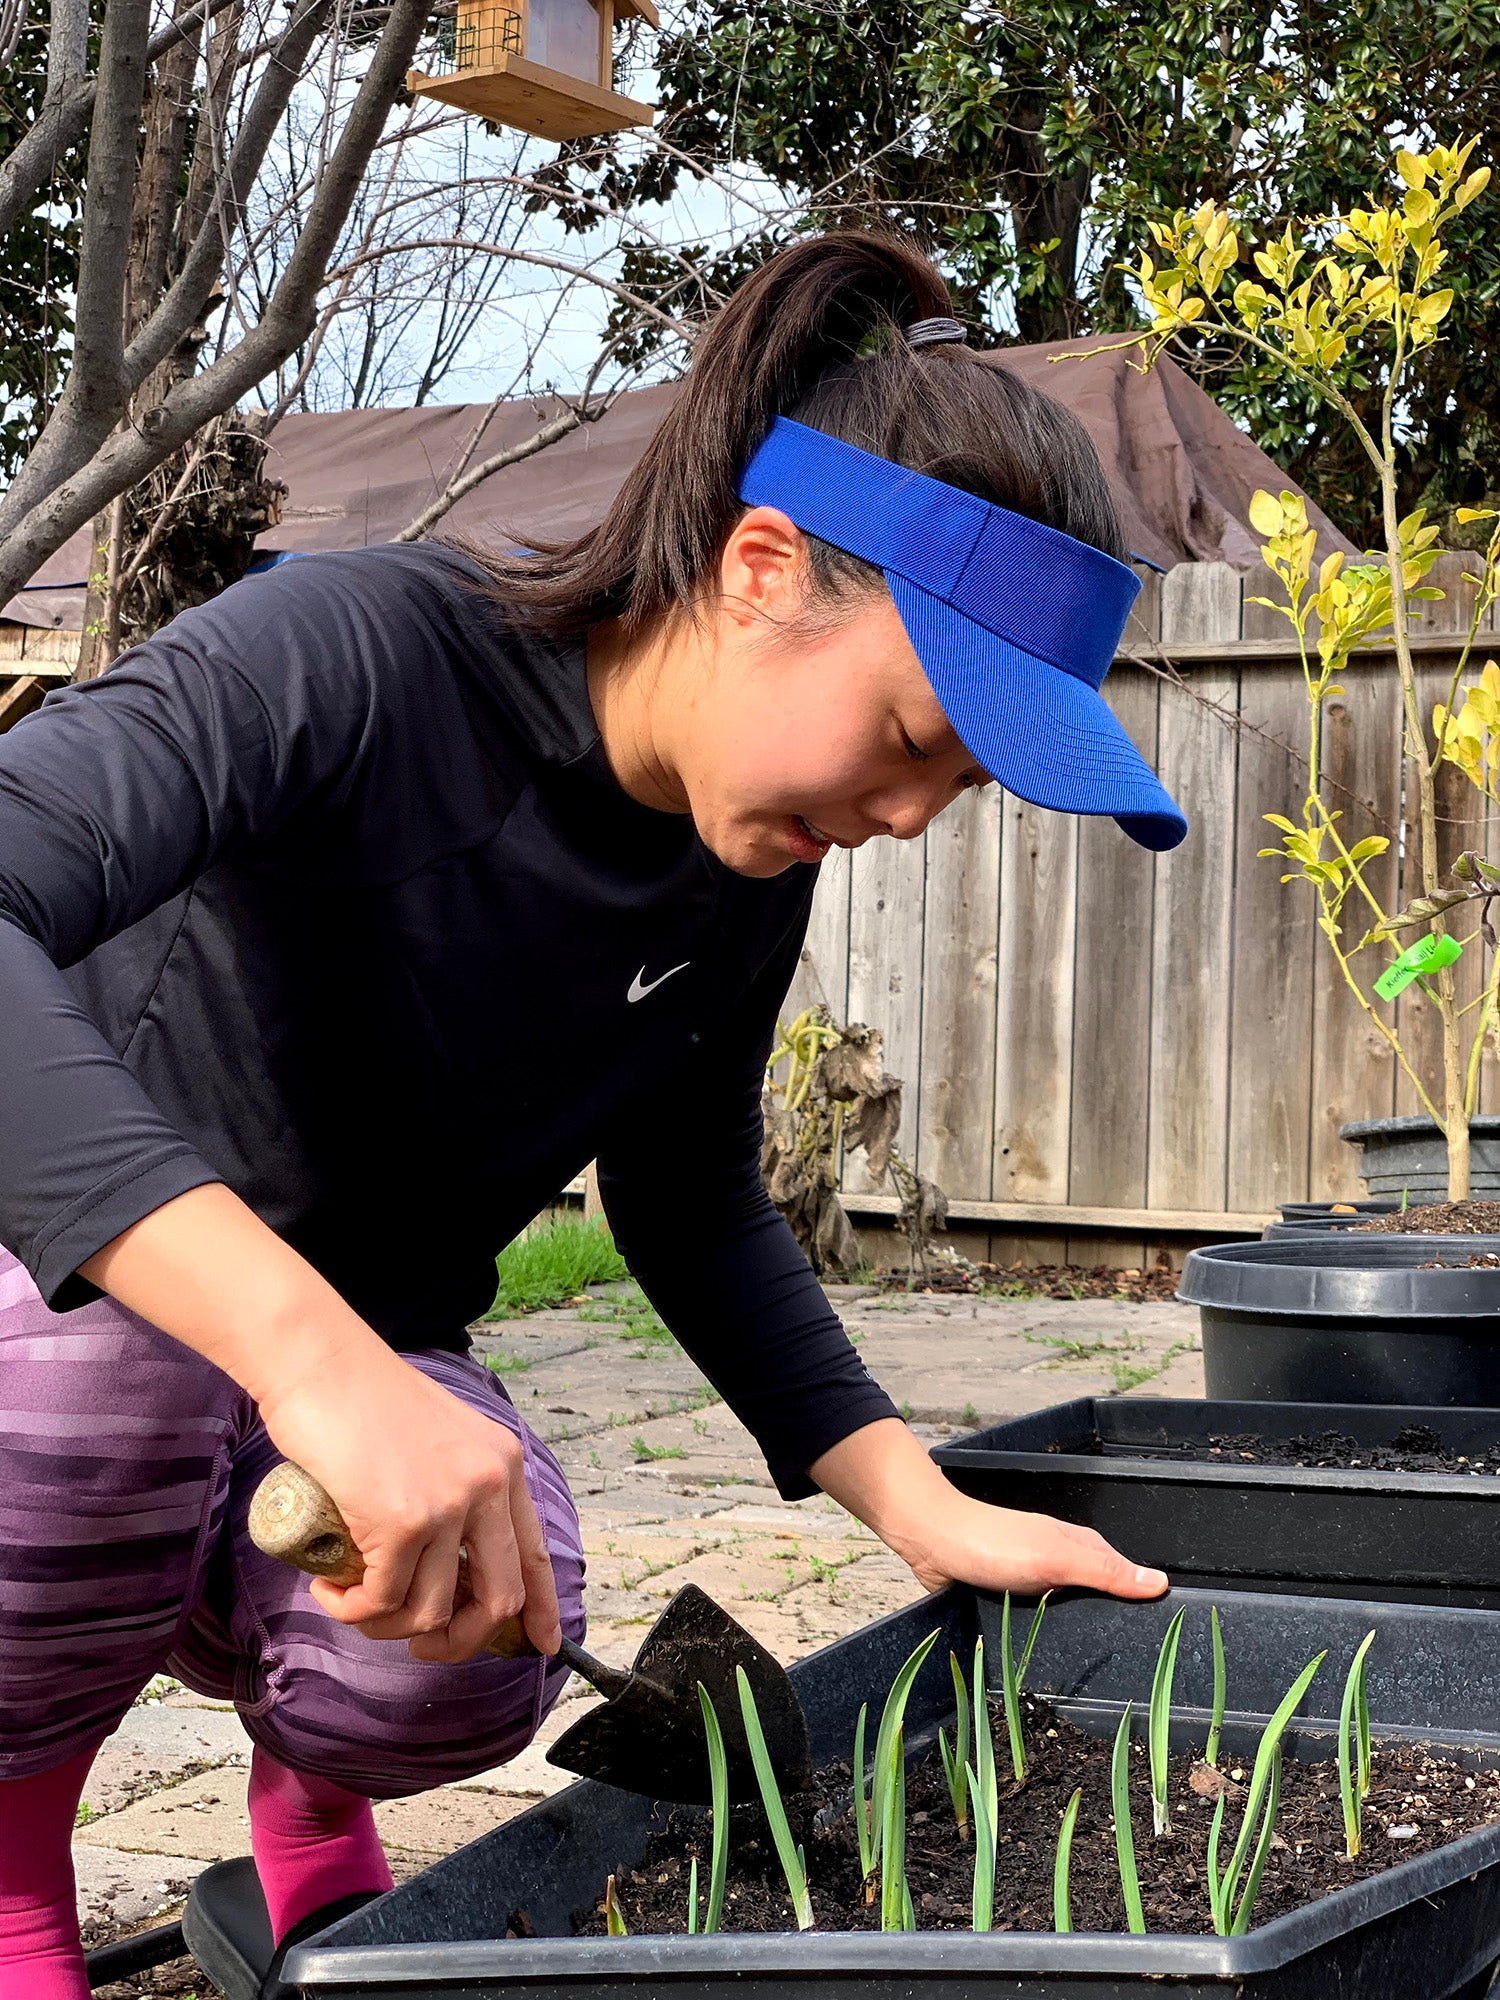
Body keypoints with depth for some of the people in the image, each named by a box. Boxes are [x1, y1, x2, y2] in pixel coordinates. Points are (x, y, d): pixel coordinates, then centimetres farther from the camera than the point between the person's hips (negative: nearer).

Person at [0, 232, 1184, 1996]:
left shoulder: (753, 875, -6)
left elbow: (693, 1213, 9)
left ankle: (314, 1792, 9)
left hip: (367, 1366, 4)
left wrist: (916, 1503, -6)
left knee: (469, 1652, -29)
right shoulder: (360, 655, -28)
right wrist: (306, 1346, -57)